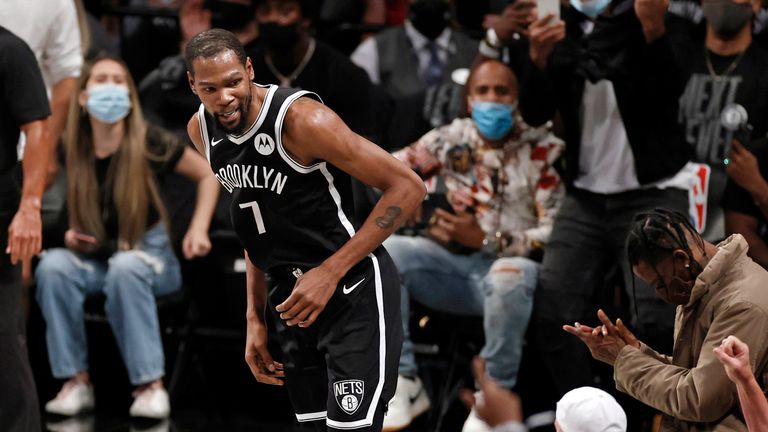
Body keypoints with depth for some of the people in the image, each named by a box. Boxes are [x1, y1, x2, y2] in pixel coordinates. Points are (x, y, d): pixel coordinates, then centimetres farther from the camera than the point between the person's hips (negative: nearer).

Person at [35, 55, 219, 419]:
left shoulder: (149, 143, -12)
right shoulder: (72, 152, -3)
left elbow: (207, 175, 1)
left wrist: (198, 229, -11)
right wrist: (69, 235, -6)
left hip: (150, 255, -3)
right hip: (94, 258, 3)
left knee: (125, 268, -39)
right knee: (53, 265, -30)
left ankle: (151, 385, -35)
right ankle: (77, 381, -26)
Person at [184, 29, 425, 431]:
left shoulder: (302, 119, -22)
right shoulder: (201, 130, 1)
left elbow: (407, 187, -20)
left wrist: (331, 273, -22)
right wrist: (256, 318, 13)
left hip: (353, 291, -7)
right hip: (292, 295, 7)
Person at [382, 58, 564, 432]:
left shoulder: (541, 151, -3)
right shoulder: (451, 139, 9)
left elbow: (558, 233, -11)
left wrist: (485, 240, -16)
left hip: (509, 264, -4)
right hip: (452, 266, 4)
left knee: (508, 276, -40)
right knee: (383, 250, -21)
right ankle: (404, 383, -17)